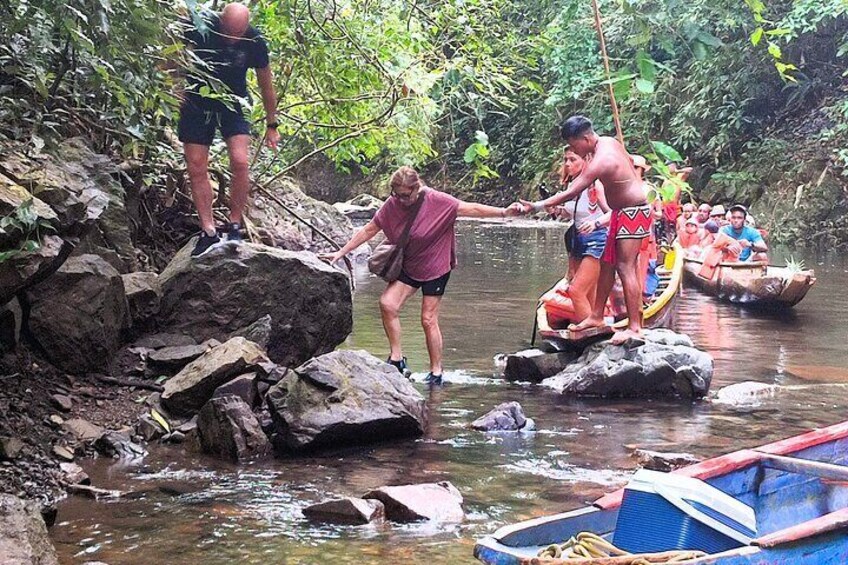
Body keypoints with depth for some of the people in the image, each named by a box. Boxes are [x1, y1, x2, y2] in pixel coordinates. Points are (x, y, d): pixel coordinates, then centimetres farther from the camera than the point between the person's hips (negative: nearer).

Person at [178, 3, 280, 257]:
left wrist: (271, 126, 4)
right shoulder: (200, 28, -19)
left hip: (232, 106, 0)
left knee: (240, 162, -18)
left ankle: (235, 225, -5)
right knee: (197, 168, -4)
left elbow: (266, 87, -2)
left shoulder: (254, 43, -15)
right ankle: (208, 231, 2)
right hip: (197, 103, 1)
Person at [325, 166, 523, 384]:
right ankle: (396, 358, -1)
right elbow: (369, 230, 0)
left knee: (429, 320, -4)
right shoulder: (392, 205, -8)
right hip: (408, 267, 4)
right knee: (387, 304, -13)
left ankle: (436, 371, 9)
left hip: (435, 269, -4)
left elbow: (471, 209, -21)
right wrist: (341, 252, -1)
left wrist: (504, 212, -31)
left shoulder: (437, 201, -19)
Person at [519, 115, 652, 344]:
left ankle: (634, 328, -12)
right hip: (623, 212, 10)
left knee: (626, 267, -12)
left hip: (632, 213, -10)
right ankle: (596, 317, 21)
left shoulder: (599, 162, -25)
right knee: (607, 264, 13)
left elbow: (570, 193, -25)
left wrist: (537, 206, -20)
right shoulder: (610, 142, 2)